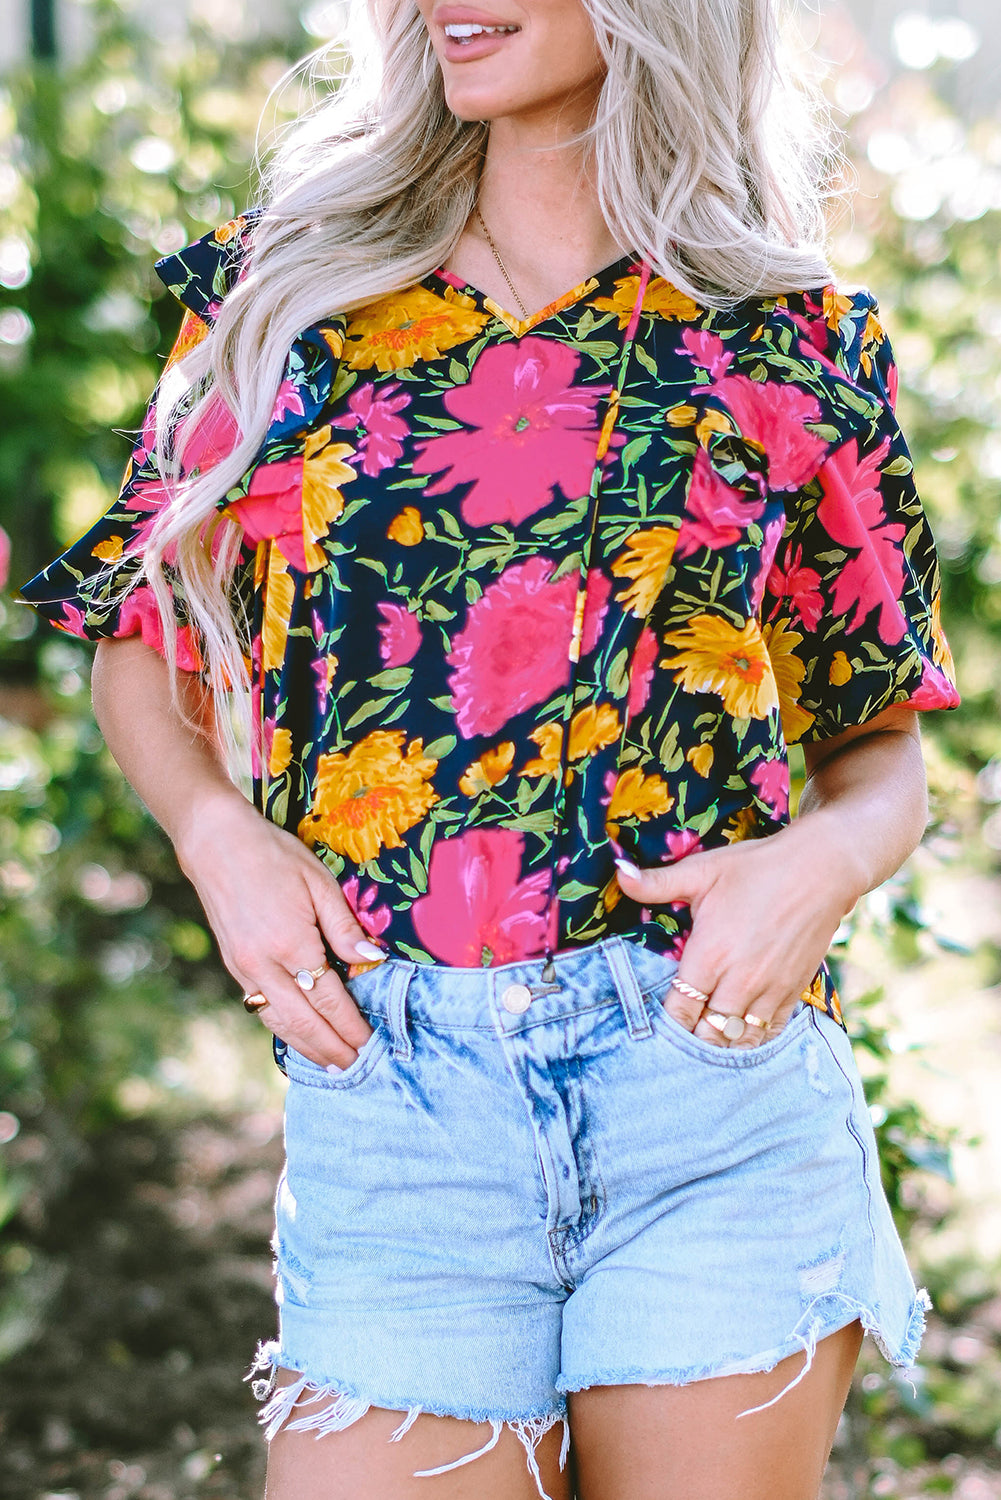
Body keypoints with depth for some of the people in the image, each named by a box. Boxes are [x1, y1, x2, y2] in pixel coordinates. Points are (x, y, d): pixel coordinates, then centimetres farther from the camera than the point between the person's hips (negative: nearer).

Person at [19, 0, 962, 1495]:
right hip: (386, 1082, 1)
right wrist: (221, 833, -2)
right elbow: (143, 646, 17)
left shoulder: (800, 346, 7)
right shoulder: (285, 284, 10)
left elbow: (881, 744, 14)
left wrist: (829, 856, -8)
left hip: (710, 1057, 0)